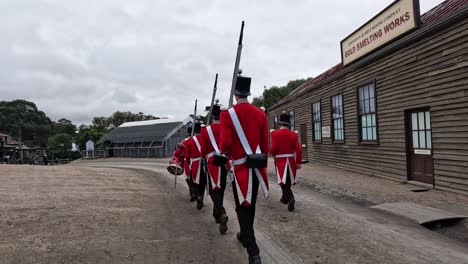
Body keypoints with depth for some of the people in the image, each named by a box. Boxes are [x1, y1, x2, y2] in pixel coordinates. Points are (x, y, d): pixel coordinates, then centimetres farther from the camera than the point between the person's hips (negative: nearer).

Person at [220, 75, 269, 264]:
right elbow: (265, 143, 5)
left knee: (242, 207, 3)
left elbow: (225, 143, -16)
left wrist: (223, 150, 7)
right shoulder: (260, 114, 2)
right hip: (257, 165, 5)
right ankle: (245, 235, 40)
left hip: (240, 166, -4)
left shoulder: (227, 114, -11)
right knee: (250, 204, 20)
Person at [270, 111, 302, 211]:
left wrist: (272, 154, 9)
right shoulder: (294, 134, 0)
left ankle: (290, 198, -20)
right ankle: (285, 198, 32)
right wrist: (299, 162, 3)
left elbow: (273, 149, -14)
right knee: (288, 180, 18)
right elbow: (298, 150, -4)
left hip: (280, 161, -3)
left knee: (283, 181, -1)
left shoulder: (275, 134, -8)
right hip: (291, 161, 4)